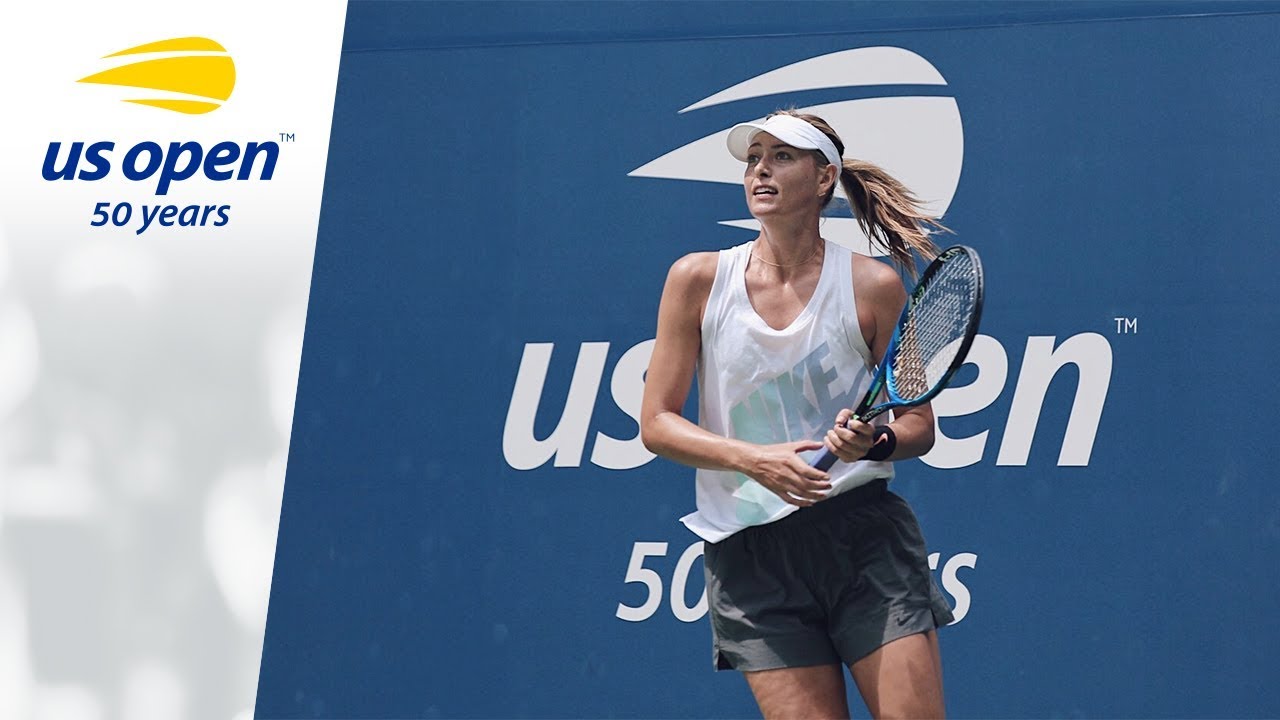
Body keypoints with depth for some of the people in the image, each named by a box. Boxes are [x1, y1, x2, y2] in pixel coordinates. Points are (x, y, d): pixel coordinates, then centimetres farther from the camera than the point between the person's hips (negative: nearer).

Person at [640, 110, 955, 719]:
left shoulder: (873, 286, 0)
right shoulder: (698, 279, 2)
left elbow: (919, 426, 5)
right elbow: (656, 423, 2)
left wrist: (875, 441, -18)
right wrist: (755, 458, -14)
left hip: (864, 532, 0)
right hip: (749, 549, 1)